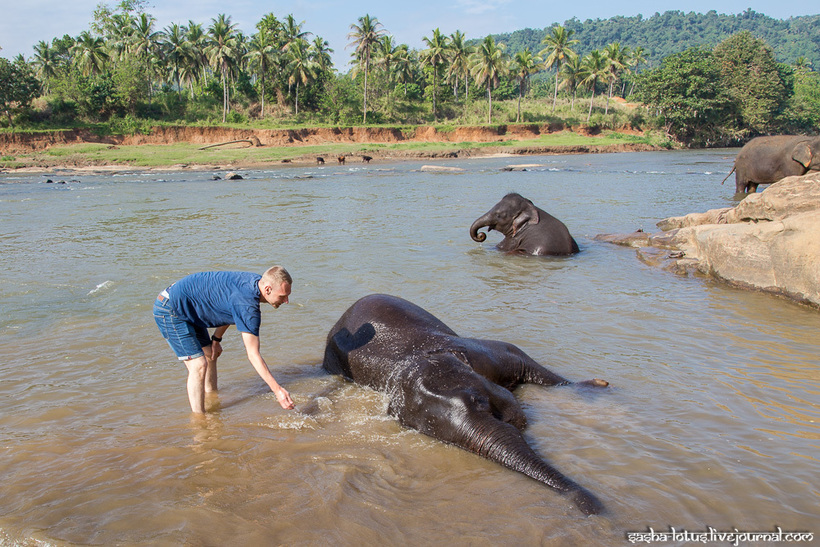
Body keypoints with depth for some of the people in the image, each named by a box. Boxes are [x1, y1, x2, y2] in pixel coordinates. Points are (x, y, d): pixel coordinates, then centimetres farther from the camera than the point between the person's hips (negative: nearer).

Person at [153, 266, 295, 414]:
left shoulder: (256, 280, -4)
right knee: (198, 365, -15)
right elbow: (253, 354, -29)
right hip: (170, 310, -10)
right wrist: (277, 390, -29)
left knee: (210, 355, 19)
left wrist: (216, 339, 13)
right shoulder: (247, 304, -31)